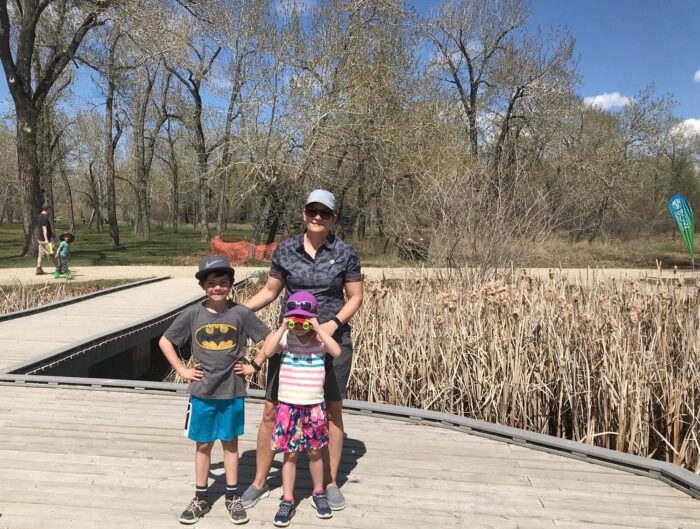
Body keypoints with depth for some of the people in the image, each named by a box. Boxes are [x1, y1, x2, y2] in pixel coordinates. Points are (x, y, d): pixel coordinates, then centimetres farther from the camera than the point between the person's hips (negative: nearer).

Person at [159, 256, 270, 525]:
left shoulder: (241, 313, -9)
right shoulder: (192, 314, -6)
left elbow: (270, 338, 0)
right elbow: (165, 341, 4)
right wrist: (182, 370, -2)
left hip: (232, 392, -1)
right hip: (202, 392, 1)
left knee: (230, 443, 12)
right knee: (203, 445, 12)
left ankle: (233, 497, 25)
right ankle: (201, 498, 27)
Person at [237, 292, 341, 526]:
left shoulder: (320, 338, -6)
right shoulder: (285, 337, -6)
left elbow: (337, 352, -24)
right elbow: (266, 352, -22)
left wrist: (318, 329, -24)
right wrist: (283, 328, -21)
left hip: (314, 406, 0)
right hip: (288, 406, 0)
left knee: (314, 452, 13)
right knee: (290, 454, 7)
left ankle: (319, 494, 33)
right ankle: (287, 501, 19)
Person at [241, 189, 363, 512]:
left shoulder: (345, 253, -5)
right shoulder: (285, 250, -1)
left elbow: (355, 297, -1)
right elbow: (270, 292, 6)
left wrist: (334, 323, -16)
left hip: (333, 340, -1)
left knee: (332, 411, 10)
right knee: (272, 411, 4)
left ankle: (330, 483, 28)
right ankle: (259, 483, 23)